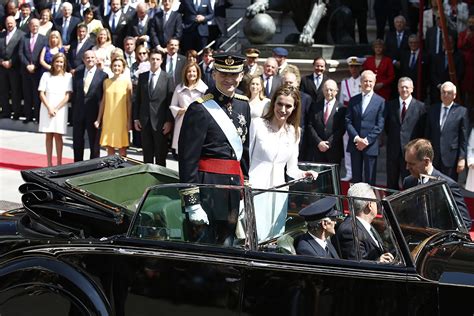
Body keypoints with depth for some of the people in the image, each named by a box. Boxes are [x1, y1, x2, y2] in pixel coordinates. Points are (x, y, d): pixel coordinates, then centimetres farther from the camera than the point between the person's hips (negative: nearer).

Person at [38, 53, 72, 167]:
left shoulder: (68, 76, 1)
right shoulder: (46, 75, 5)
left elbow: (67, 96, -4)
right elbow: (41, 94, 1)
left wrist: (56, 109, -9)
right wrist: (49, 108, -10)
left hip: (60, 110, -2)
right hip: (47, 109, 2)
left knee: (58, 135, -2)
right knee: (49, 136, 4)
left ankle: (59, 163, 2)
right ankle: (49, 163, 7)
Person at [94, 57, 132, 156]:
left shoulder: (127, 81, -1)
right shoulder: (106, 82, 8)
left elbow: (129, 102, -2)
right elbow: (103, 101, 12)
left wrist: (129, 120, -7)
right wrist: (98, 119, 9)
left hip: (121, 119, -3)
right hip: (108, 118, 3)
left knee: (122, 146, 1)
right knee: (109, 146, 4)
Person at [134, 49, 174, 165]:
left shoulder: (167, 78, -2)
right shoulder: (142, 76, 9)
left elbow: (170, 101, -4)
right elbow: (137, 99, 11)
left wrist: (169, 121, -9)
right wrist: (136, 118, 5)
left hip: (160, 121, -3)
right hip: (145, 121, 3)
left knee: (160, 154, 2)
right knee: (147, 154, 8)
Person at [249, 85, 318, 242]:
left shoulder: (294, 132, 11)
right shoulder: (257, 125, -4)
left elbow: (291, 168, 15)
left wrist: (303, 174, -5)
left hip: (278, 191, 5)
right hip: (255, 188, -5)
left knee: (275, 237, 6)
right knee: (256, 237, -10)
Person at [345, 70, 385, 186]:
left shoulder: (380, 101, 0)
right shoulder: (353, 100, 10)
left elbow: (380, 125, -5)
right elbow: (348, 121, 4)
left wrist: (367, 140, -13)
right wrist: (356, 138, -11)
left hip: (370, 146, -3)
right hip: (355, 144, 3)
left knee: (370, 179, 1)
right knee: (356, 177, 8)